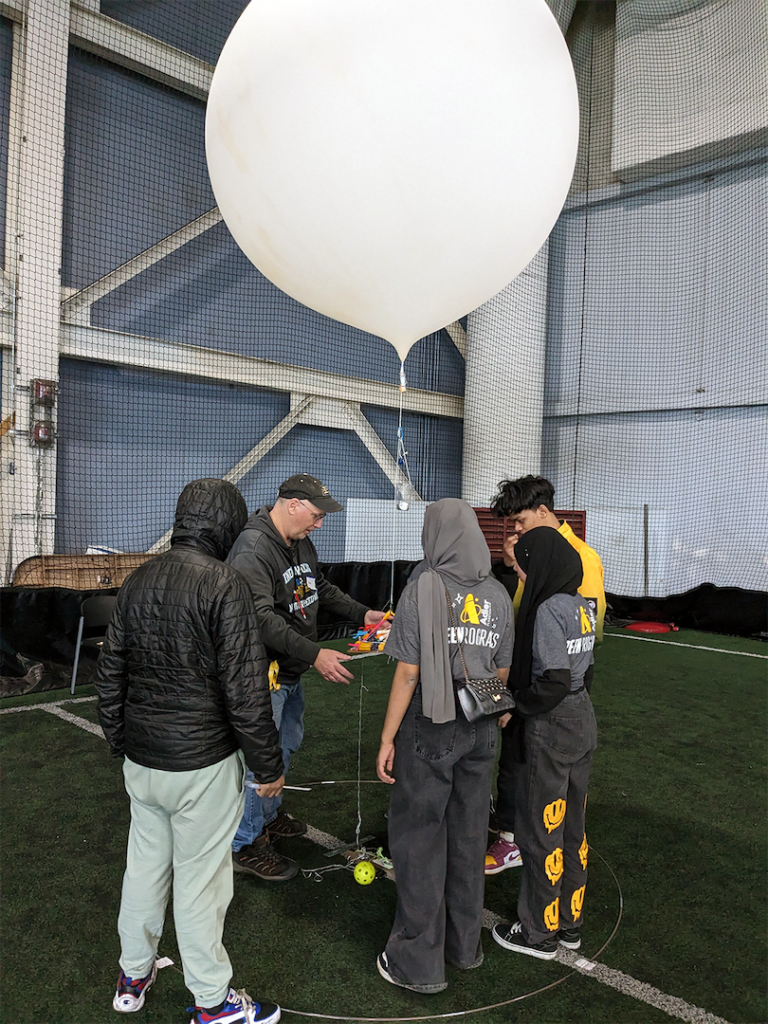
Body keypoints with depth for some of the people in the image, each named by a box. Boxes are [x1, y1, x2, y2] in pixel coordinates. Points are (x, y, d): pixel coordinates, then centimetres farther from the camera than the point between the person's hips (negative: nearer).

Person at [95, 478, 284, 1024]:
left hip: (141, 759, 7)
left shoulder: (138, 580, 2)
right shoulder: (224, 584, -19)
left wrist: (120, 742, 21)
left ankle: (133, 977, 41)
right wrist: (269, 765, -9)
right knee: (201, 877, 8)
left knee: (144, 863, 22)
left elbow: (110, 672, 10)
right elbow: (245, 690, -20)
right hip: (203, 764, -6)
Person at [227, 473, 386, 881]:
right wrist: (314, 654, -35)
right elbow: (262, 618, -32)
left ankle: (269, 814, 43)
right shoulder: (253, 548, -25)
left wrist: (361, 613, 14)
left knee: (287, 744, 23)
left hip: (290, 671, 10)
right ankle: (245, 844, 18)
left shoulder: (301, 543, 7)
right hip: (264, 675, -10)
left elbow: (320, 587, 22)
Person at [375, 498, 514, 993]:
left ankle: (419, 962, 18)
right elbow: (503, 673, 6)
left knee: (419, 839, 8)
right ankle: (465, 943, 33)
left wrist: (387, 739, -7)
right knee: (469, 836, 17)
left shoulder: (423, 589, -13)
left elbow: (409, 674, -15)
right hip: (480, 730, 5)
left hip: (429, 729, -5)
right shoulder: (498, 594, 2)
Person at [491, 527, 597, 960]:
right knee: (573, 829, 19)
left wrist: (515, 709, -12)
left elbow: (553, 682, -26)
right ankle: (571, 922, 33)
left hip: (548, 730, -9)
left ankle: (540, 932, 22)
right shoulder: (581, 606, 5)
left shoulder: (549, 610, -21)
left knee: (541, 832, 7)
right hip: (582, 722, 9)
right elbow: (586, 670, 11)